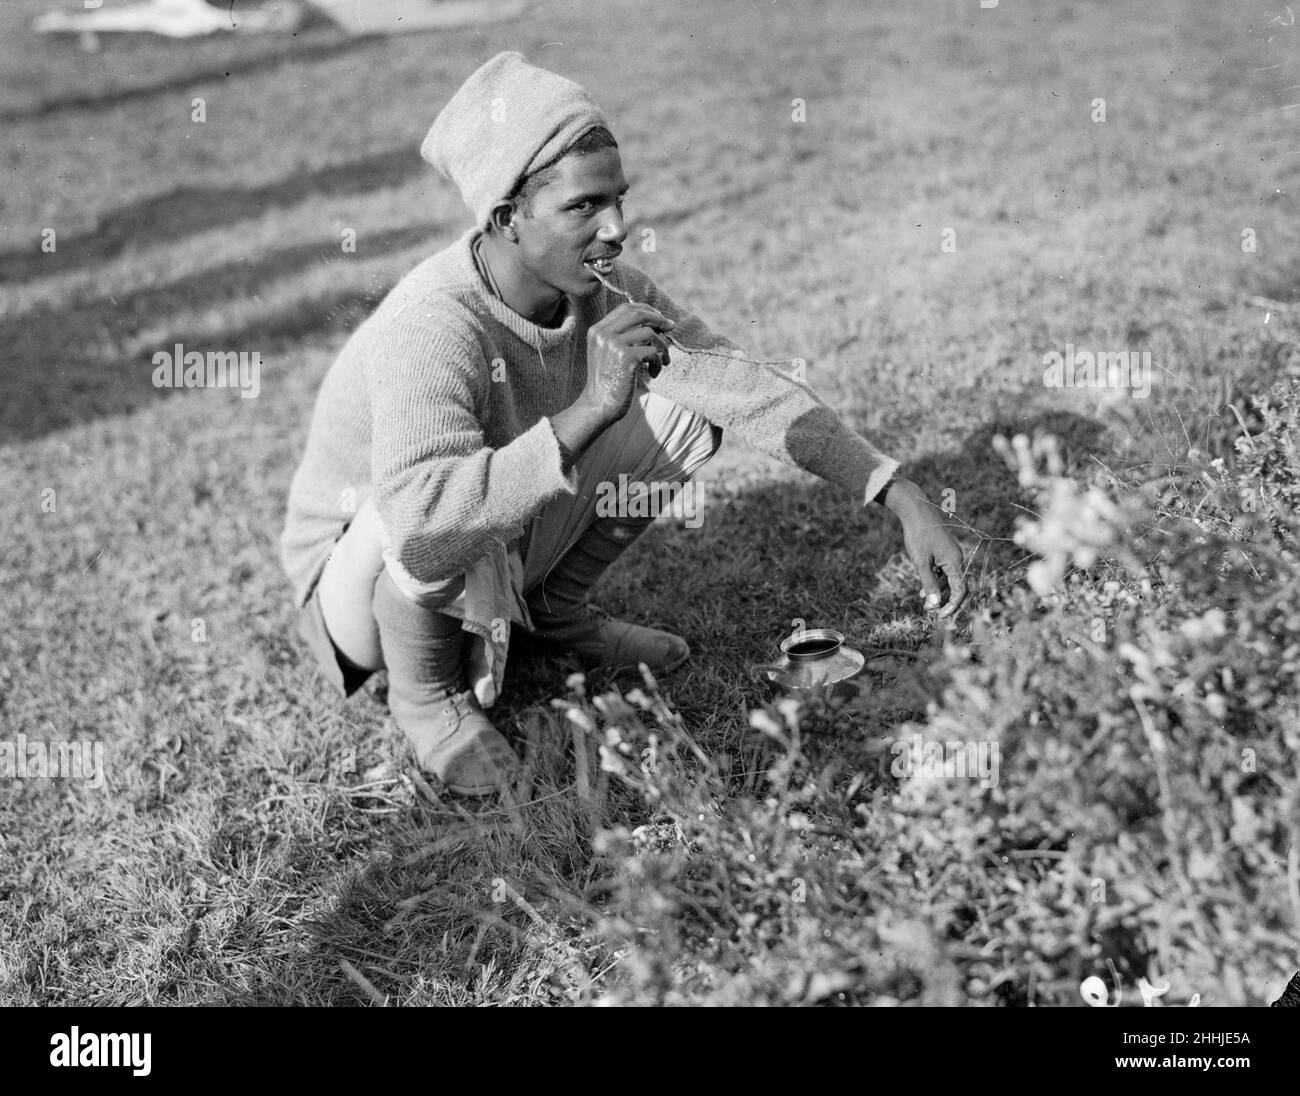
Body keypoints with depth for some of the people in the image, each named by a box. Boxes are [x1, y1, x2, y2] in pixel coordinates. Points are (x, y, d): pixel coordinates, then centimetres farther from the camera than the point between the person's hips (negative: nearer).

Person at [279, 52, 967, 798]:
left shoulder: (603, 289, -16)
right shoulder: (430, 331, -36)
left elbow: (747, 385, -10)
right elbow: (422, 522, -51)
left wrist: (904, 499, -17)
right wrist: (589, 409, -55)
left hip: (506, 550, 6)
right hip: (361, 573, -6)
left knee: (687, 413, -8)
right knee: (442, 525, -42)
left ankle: (551, 610, 10)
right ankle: (426, 692, -8)